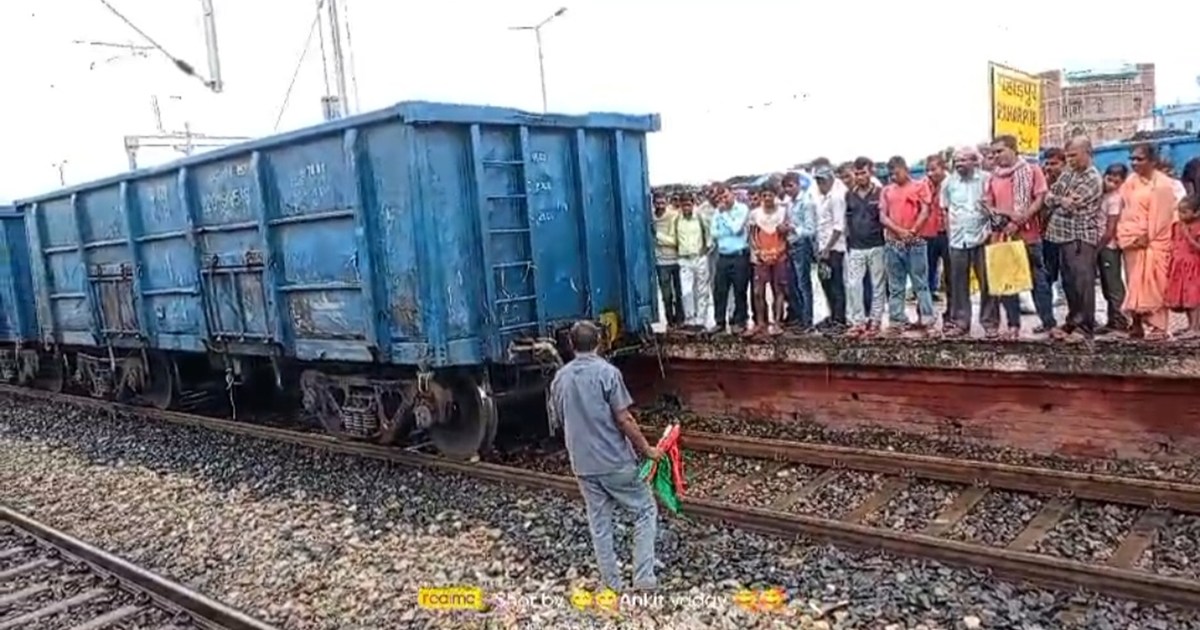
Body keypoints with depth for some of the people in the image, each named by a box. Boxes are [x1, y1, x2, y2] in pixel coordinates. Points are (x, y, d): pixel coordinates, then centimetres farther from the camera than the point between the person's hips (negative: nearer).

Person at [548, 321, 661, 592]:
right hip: (616, 461, -5)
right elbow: (624, 420, -15)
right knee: (645, 511, 10)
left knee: (599, 524, 13)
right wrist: (646, 449, -3)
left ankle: (612, 586, 20)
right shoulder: (607, 372, -14)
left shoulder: (559, 378, 4)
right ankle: (643, 580, 5)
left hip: (583, 464, 5)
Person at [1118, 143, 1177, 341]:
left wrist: (1147, 237, -14)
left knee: (1153, 284, -5)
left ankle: (1158, 326, -2)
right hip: (1132, 242, 6)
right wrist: (1128, 237, -1)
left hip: (1153, 243, -6)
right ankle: (1137, 322, 13)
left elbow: (1161, 216, -12)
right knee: (1134, 284, 7)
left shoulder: (1162, 184, -8)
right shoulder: (1130, 182, 11)